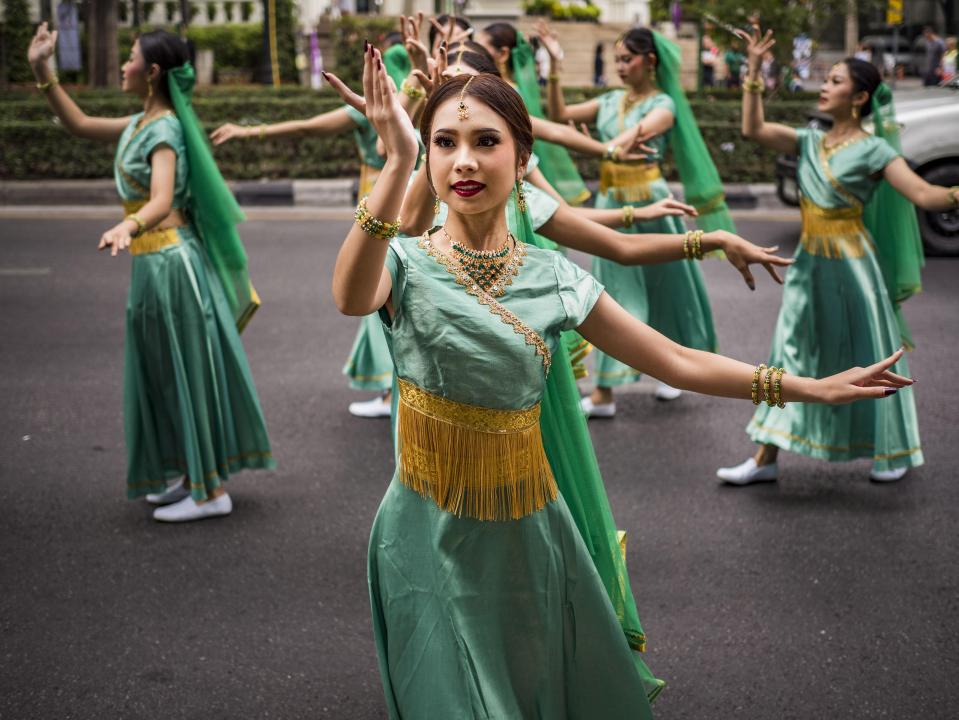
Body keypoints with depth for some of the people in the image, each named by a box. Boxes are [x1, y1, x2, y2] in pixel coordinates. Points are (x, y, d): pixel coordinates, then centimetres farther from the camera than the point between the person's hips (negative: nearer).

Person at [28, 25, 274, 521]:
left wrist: (127, 227, -52)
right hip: (156, 262, 9)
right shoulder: (143, 123, 11)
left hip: (170, 262, -9)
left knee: (188, 371, -3)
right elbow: (80, 125, 20)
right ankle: (193, 476, 26)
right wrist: (42, 73, 15)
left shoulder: (164, 129, -17)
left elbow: (162, 201, -32)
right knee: (169, 373, 15)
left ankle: (211, 492, 5)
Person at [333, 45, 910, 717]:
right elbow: (351, 298, -34)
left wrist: (816, 388, 2)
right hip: (429, 535, -2)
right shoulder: (405, 262, -9)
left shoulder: (554, 278, -1)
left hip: (527, 531, 3)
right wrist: (397, 164, -43)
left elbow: (679, 362, 3)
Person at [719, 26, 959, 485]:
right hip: (809, 263, 5)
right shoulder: (809, 142, 7)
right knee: (794, 356, 7)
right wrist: (754, 71, -2)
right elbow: (753, 129, 0)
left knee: (867, 358, 5)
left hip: (852, 264, -5)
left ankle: (893, 452, 25)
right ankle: (766, 460, 12)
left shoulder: (872, 149, -9)